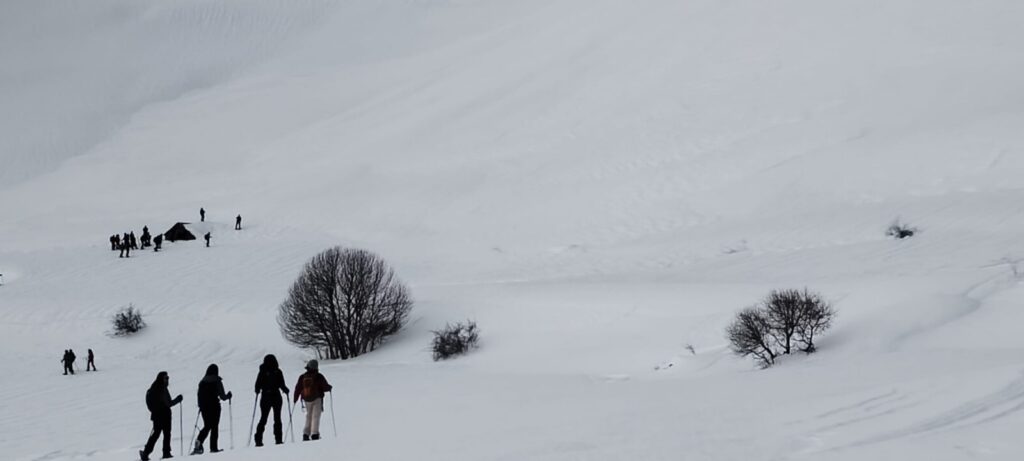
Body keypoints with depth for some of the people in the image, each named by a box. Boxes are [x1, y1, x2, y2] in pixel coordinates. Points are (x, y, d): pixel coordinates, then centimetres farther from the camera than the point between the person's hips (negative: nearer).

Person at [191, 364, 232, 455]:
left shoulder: (202, 381, 4)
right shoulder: (217, 381, -6)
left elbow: (199, 395, 7)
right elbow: (222, 396, -5)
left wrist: (200, 406, 20)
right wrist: (228, 396, 16)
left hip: (204, 407, 4)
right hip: (214, 406, -4)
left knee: (207, 426, 14)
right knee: (214, 427, 4)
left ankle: (199, 441, -10)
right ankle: (213, 447, 0)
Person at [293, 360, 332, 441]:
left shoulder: (302, 377, 4)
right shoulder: (318, 376, -9)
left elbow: (298, 388, 6)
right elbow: (325, 387, -8)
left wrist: (295, 398, 16)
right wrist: (329, 387, 14)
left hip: (307, 400, 4)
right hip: (317, 399, -4)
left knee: (308, 417, 14)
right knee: (316, 416, -3)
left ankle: (306, 434, 5)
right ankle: (314, 434, -13)